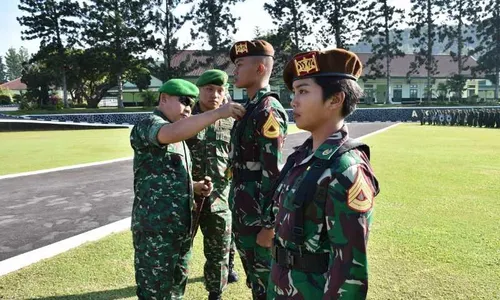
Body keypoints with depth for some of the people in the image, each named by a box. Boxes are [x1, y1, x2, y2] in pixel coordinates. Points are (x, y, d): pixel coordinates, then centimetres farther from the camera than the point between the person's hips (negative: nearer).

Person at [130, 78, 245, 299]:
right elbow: (172, 133, -34)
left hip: (180, 228, 9)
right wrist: (217, 113, -39)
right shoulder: (148, 125, -9)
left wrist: (194, 187, 6)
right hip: (155, 229, -9)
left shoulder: (180, 136, 18)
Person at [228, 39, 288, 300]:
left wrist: (269, 225, -20)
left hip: (258, 219, -9)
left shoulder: (268, 111, -18)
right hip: (243, 216, 9)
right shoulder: (249, 108, 11)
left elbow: (273, 173, -21)